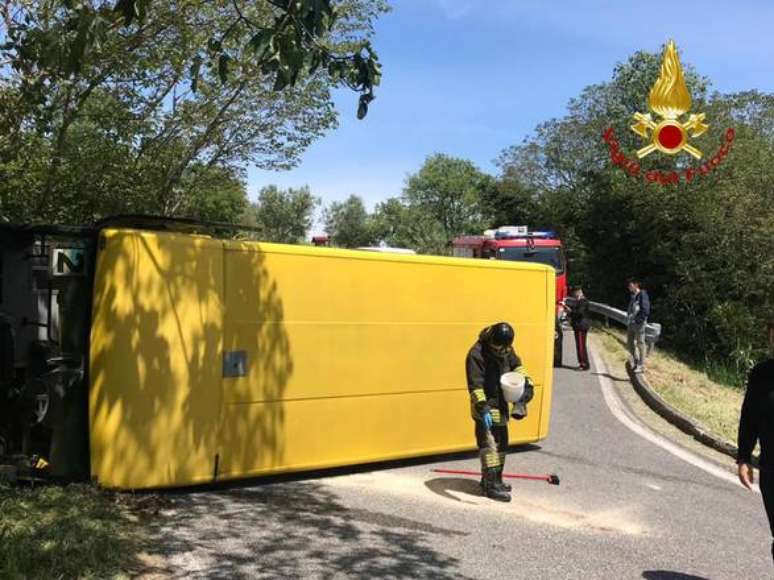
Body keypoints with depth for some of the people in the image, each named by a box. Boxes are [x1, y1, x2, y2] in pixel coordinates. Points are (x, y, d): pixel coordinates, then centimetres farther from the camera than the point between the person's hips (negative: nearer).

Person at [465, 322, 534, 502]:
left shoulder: (506, 348, 1)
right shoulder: (477, 354, -24)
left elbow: (516, 365, 16)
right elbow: (475, 385, -29)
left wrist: (526, 382, -1)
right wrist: (483, 408, -38)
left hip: (500, 405, 9)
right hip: (485, 407, -9)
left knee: (501, 443, 16)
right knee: (489, 445, -10)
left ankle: (494, 479, 29)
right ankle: (490, 485, -6)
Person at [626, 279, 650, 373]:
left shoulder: (642, 295, -9)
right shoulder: (632, 296, 16)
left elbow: (645, 310, -16)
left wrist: (640, 320, -18)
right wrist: (628, 319, 12)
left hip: (639, 324, -8)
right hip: (630, 323, 8)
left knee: (640, 344, -2)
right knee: (629, 344, 11)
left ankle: (641, 365, 4)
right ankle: (636, 359, 28)